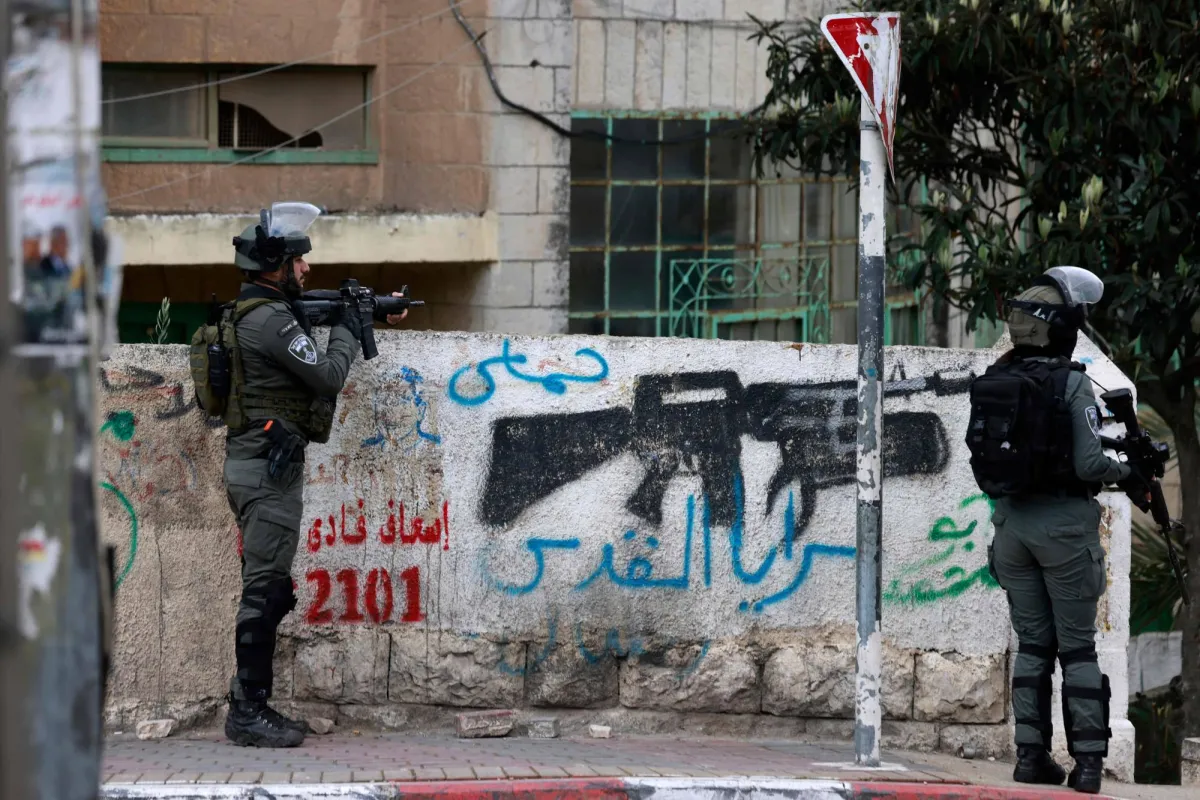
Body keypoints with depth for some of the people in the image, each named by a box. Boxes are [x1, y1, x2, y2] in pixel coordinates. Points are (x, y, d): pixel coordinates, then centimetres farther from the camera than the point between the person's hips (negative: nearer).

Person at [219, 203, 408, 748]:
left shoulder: (254, 313, 15)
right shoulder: (271, 319, -16)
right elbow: (328, 376, -16)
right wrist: (349, 329, 1)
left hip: (255, 466, 11)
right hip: (268, 467, -11)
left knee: (269, 590, 14)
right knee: (265, 591, -8)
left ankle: (252, 705, 17)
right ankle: (248, 713, -7)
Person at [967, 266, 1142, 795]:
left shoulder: (991, 381, 4)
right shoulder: (1072, 383, -13)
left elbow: (983, 458, 8)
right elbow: (1089, 464, -15)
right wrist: (1122, 471, 3)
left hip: (1009, 522, 5)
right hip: (1063, 523, -5)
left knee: (1032, 644, 12)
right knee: (1077, 645, 2)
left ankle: (1031, 755, 9)